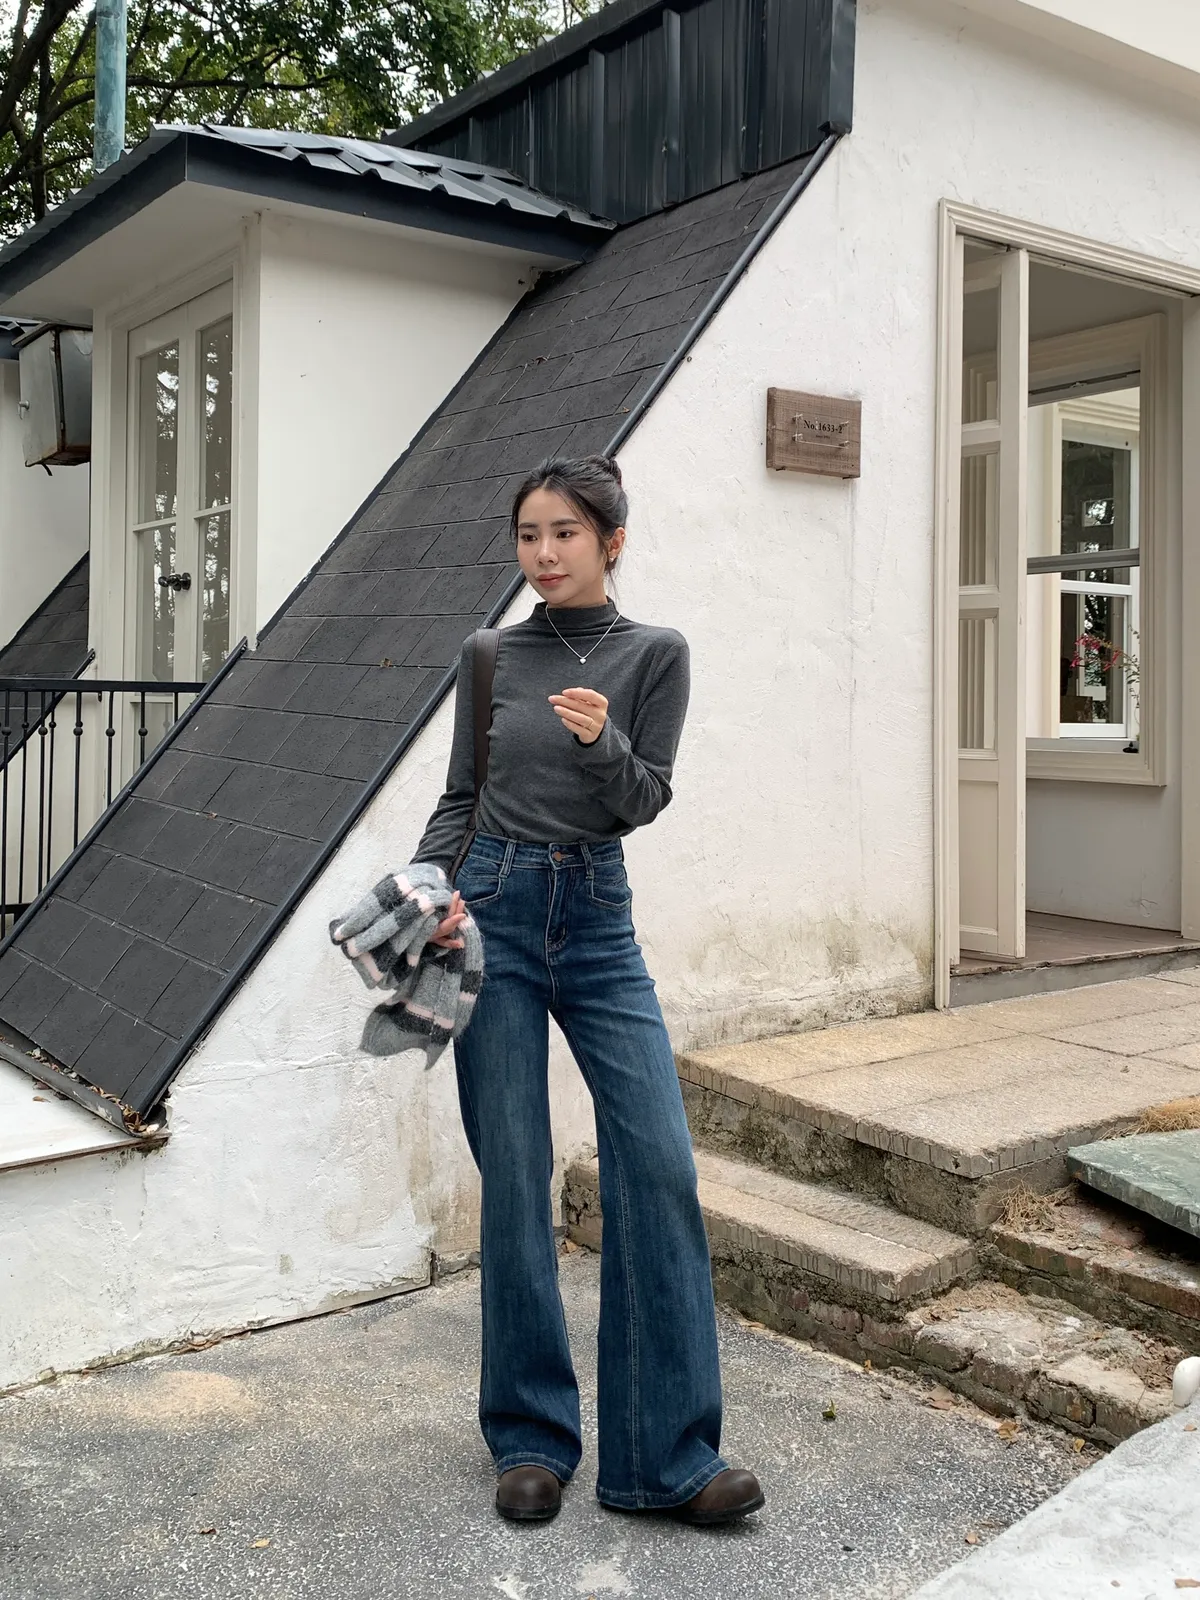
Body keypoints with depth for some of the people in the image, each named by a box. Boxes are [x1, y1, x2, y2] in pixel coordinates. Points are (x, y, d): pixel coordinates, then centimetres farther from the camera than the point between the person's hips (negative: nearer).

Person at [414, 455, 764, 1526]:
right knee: (514, 1179, 3)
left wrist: (601, 743, -22)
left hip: (598, 919, 0)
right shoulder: (491, 656, 6)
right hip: (494, 914, 0)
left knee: (658, 1165, -9)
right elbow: (461, 796, 9)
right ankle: (533, 1438, 18)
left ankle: (664, 1455, 2)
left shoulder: (654, 654, 3)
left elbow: (645, 802, -2)